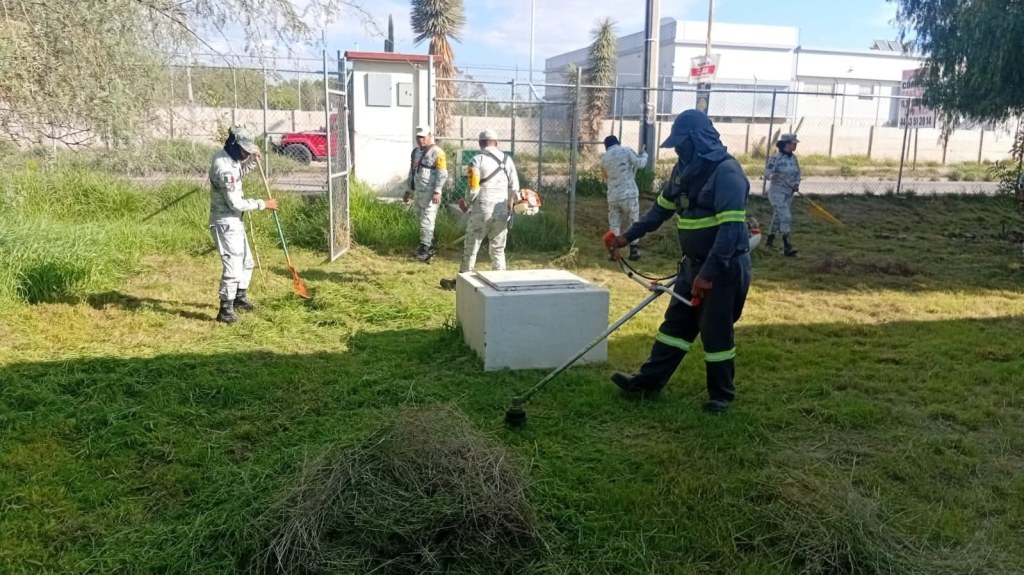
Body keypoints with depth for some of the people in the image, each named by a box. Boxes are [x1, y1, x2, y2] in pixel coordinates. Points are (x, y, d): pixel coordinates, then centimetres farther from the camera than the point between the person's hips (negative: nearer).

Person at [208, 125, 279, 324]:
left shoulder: (225, 157, 4)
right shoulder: (224, 168, -26)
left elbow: (240, 172, 26)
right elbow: (236, 204, -26)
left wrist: (252, 159, 7)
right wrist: (263, 204, -17)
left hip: (233, 221, 11)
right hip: (225, 222, -11)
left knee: (246, 261, 22)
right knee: (233, 265, -10)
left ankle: (240, 298, 37)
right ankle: (226, 309, -4)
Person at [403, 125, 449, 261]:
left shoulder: (437, 152, -10)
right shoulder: (415, 152, 16)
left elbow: (442, 174, -15)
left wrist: (437, 191, -22)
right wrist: (409, 190, 25)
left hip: (430, 193, -8)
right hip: (418, 191, 8)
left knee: (427, 220, -10)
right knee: (422, 219, 11)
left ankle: (426, 248, -9)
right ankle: (428, 244, 19)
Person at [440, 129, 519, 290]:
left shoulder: (477, 160, -6)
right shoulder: (507, 160, 7)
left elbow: (473, 189, -11)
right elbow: (515, 187, 7)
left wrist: (466, 202, 7)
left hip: (481, 211, -4)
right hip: (501, 212, 4)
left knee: (470, 248, 6)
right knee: (498, 249, 12)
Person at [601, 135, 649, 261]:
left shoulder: (604, 158, 11)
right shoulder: (626, 151, -2)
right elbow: (639, 163, -4)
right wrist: (644, 155, 14)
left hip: (613, 196, 3)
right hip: (629, 194, -3)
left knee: (614, 224, 8)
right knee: (632, 221, 7)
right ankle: (633, 250, 7)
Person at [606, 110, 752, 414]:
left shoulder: (727, 171, -20)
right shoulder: (685, 169, 7)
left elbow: (731, 228, -26)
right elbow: (662, 208, 17)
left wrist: (709, 272, -29)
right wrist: (628, 236, 9)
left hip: (723, 268, -8)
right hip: (693, 263, 8)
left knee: (716, 332, 2)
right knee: (675, 323, 13)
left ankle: (722, 395, 18)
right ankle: (649, 379, 22)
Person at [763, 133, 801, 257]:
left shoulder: (793, 158, 6)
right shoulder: (776, 158, -15)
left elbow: (797, 173, 14)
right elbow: (767, 173, -16)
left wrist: (796, 184, -4)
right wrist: (772, 176, -38)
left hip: (789, 192, 7)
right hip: (777, 191, -7)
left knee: (778, 216, 18)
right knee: (785, 216, -16)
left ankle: (770, 238, 35)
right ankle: (787, 247, -16)